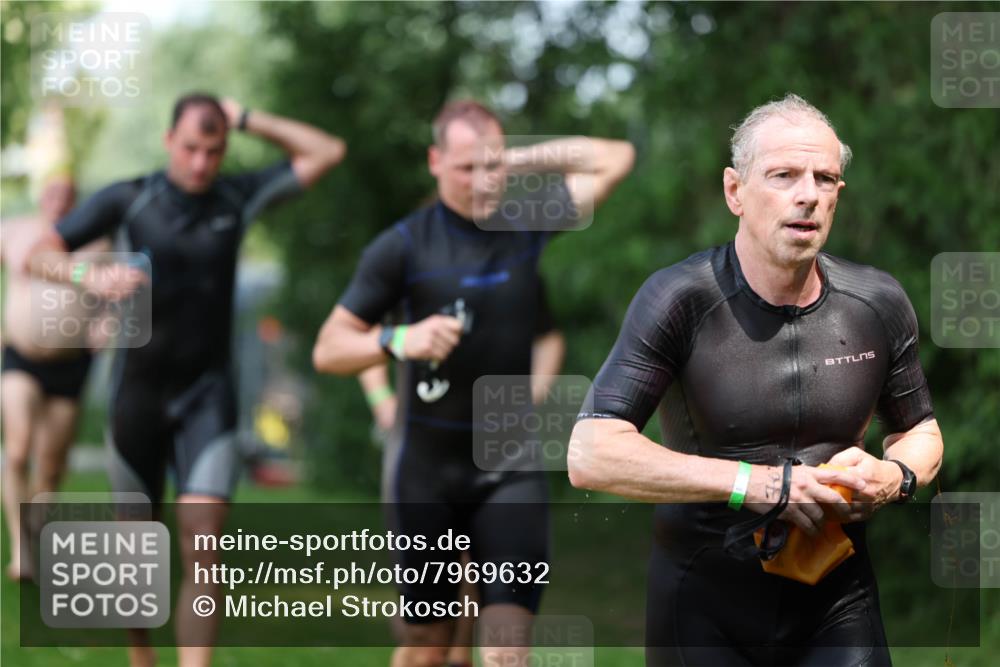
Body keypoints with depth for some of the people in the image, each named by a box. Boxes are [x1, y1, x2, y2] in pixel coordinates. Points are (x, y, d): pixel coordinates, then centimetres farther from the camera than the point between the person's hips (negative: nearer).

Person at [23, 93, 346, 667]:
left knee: (202, 547, -14)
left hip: (208, 394, 0)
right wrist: (88, 275, -29)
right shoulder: (128, 200, -4)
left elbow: (327, 152, 3)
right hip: (138, 390, 0)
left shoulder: (236, 198, 1)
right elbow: (38, 252, -9)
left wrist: (247, 119, -2)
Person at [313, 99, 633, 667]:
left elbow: (616, 158, 8)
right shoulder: (404, 246, -5)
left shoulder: (529, 226, 3)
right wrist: (398, 340, -23)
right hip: (427, 469, -1)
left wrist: (522, 160, 4)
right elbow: (329, 350, -4)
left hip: (512, 467, 1)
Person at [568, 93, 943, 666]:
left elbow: (920, 431, 16)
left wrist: (897, 477, -9)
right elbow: (592, 456, -22)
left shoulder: (880, 304, -1)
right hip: (704, 605, -3)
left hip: (837, 602, 3)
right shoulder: (680, 300, -14)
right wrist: (762, 484, -26)